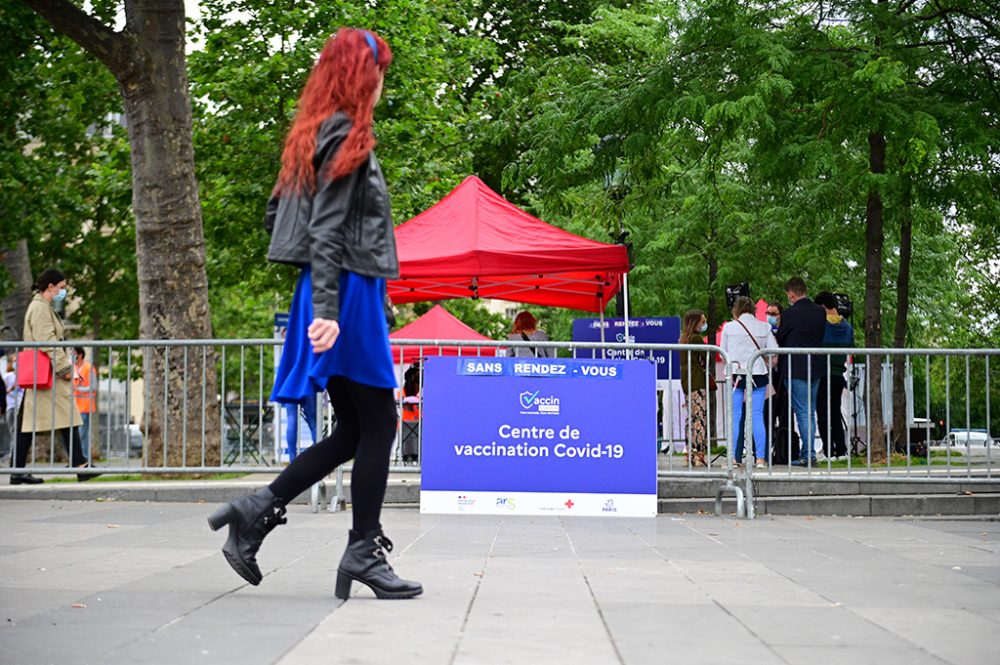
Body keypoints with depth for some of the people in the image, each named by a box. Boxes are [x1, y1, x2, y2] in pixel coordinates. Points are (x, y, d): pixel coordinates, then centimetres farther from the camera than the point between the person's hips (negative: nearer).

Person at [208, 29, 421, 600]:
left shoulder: (315, 135, 16)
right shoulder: (348, 137, -11)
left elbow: (275, 215, 21)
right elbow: (327, 229, -18)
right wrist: (326, 309, -23)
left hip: (334, 295, 9)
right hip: (350, 295, -9)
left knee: (355, 431, 12)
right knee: (378, 427, -2)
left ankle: (256, 512, 7)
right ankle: (364, 552, 2)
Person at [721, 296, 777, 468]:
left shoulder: (729, 327, 1)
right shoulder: (764, 327, 4)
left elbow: (723, 351, 6)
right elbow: (773, 351, 0)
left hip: (736, 373, -1)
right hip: (758, 374, 1)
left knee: (735, 417, 3)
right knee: (757, 416, 2)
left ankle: (735, 458, 0)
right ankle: (760, 458, -3)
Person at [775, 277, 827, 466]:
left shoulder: (790, 314, -15)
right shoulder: (820, 312, 4)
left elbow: (779, 339, -3)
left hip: (796, 369, -6)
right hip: (816, 368, 6)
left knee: (803, 413, -3)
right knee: (810, 413, 13)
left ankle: (809, 455, -5)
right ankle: (807, 453, 17)